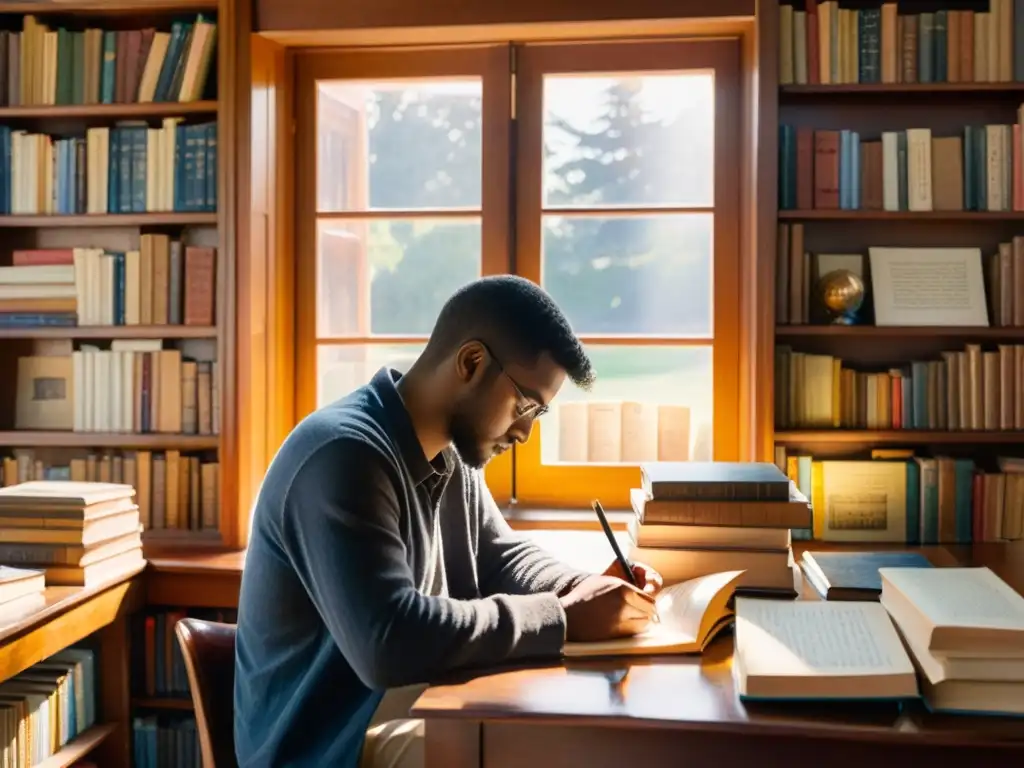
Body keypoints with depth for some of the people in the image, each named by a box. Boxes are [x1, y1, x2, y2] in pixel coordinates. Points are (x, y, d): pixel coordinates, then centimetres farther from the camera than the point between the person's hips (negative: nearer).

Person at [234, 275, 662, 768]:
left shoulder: (450, 452, 3)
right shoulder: (344, 454, -25)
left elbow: (501, 556, 16)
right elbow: (390, 642, -34)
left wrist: (586, 592, -4)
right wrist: (563, 617, -25)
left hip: (425, 708, 8)